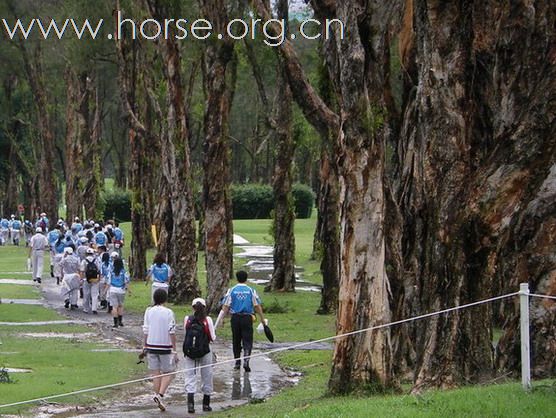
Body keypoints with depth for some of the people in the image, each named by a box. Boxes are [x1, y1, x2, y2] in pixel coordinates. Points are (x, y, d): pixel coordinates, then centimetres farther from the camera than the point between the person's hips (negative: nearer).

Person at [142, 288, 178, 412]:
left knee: (155, 373, 10)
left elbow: (145, 331, 3)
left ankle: (157, 395, 9)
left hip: (151, 346, 4)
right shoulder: (168, 313, -9)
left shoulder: (149, 311, 1)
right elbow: (172, 332, -9)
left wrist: (144, 346, 12)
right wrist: (174, 350, -5)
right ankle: (160, 395, -10)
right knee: (169, 372, 6)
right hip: (165, 347, -4)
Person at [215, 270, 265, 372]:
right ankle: (246, 361, -18)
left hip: (235, 318, 1)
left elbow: (225, 307, -3)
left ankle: (237, 363, 18)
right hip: (247, 318, -1)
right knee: (247, 341, 0)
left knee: (236, 341, 13)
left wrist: (221, 319, 2)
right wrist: (262, 319, 8)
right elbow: (257, 306, 0)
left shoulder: (231, 291, 0)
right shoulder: (251, 291, 0)